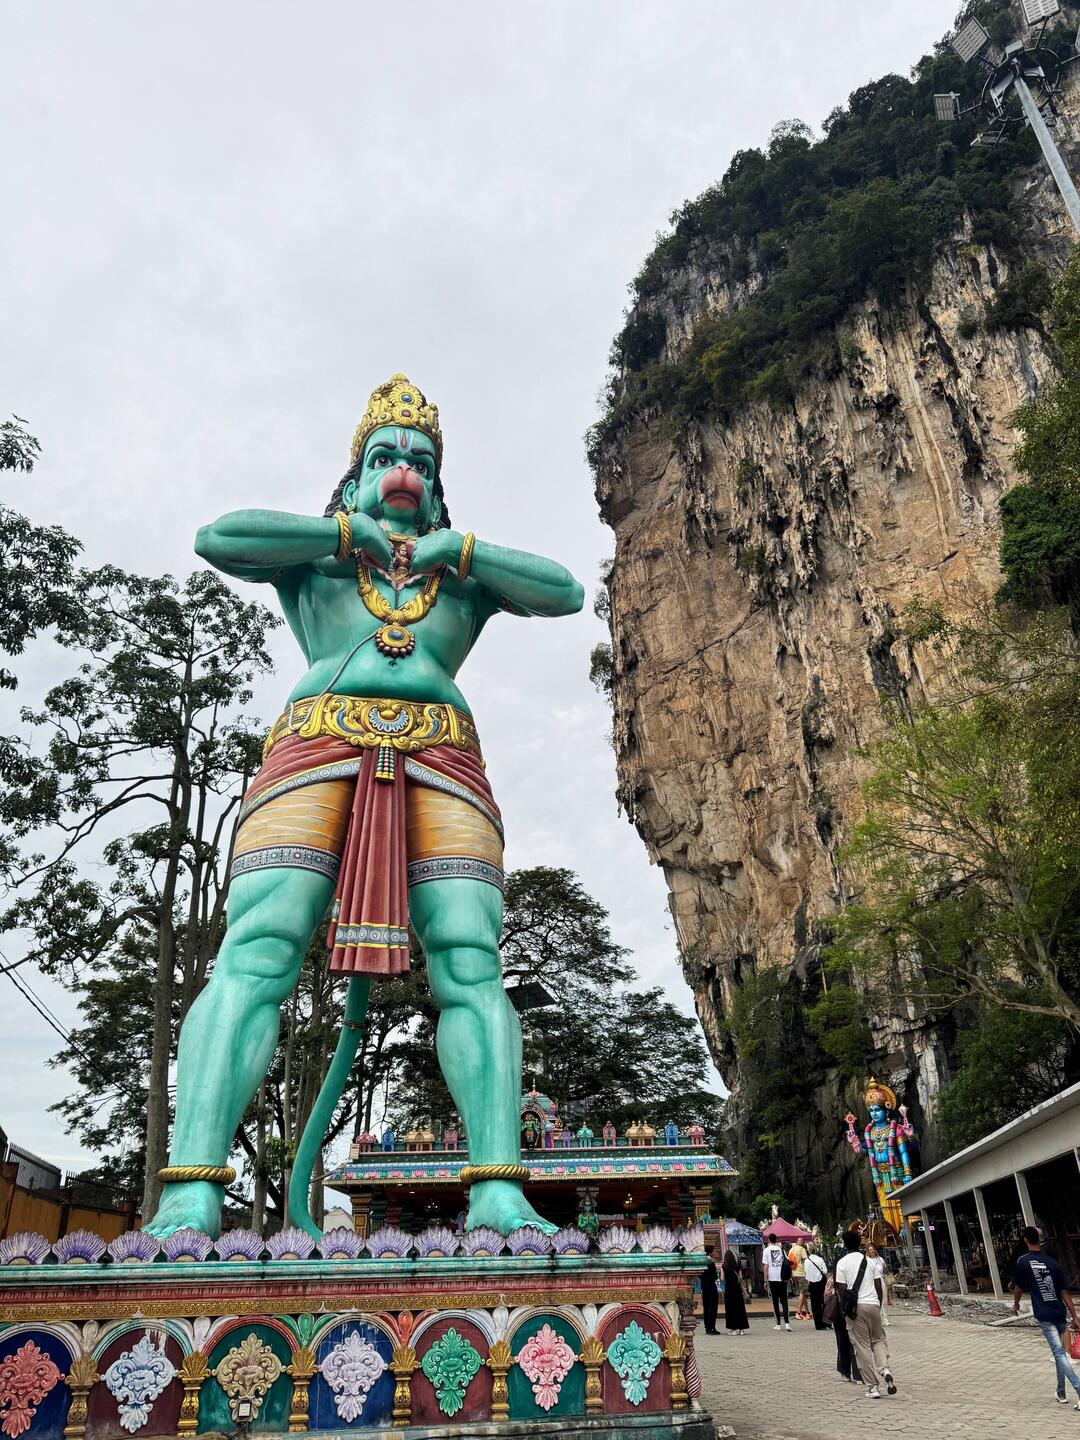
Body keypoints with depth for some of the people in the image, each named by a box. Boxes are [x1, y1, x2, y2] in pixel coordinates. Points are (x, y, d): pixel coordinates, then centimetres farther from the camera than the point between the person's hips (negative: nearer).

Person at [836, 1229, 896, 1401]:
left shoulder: (842, 1263, -3)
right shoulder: (870, 1260, 6)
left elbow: (842, 1289, -5)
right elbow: (878, 1286, 7)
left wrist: (844, 1309, 5)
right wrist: (879, 1304, 18)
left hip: (855, 1306, -3)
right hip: (873, 1304, 3)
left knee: (863, 1347, 5)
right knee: (879, 1339, 19)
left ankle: (873, 1387, 4)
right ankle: (885, 1369, -6)